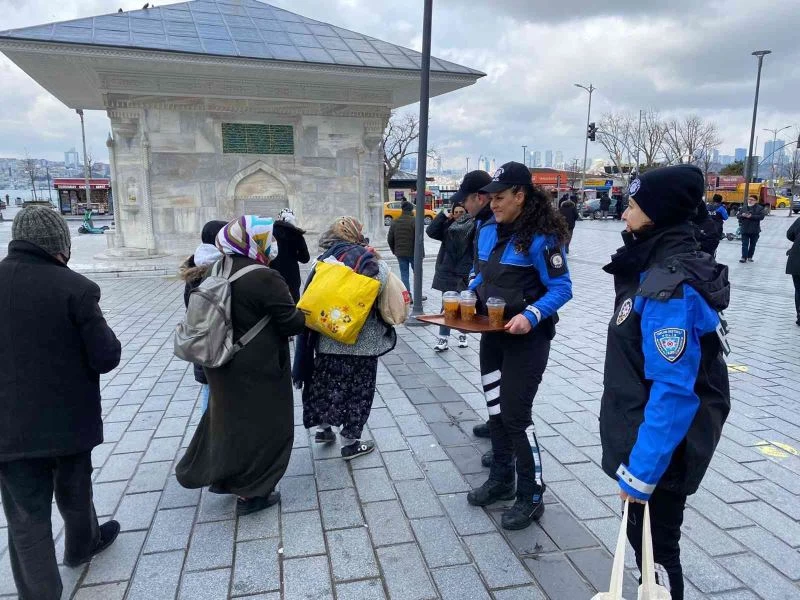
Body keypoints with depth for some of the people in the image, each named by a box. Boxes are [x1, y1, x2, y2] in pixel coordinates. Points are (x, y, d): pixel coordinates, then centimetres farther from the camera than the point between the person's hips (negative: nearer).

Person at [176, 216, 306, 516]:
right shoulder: (265, 278, -22)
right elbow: (291, 322, -19)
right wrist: (309, 316, 0)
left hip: (224, 364, 8)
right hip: (259, 370, -8)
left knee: (229, 417, 23)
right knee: (261, 424, 7)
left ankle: (221, 476, 39)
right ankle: (251, 492, 19)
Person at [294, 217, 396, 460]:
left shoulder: (325, 261, 0)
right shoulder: (374, 264, -6)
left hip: (327, 339, 3)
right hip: (362, 342, -3)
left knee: (327, 382, 20)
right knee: (357, 389, 9)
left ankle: (323, 429, 36)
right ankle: (350, 443, 18)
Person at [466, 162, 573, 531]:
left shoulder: (541, 237, -18)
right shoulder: (488, 231, 4)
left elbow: (562, 289, -17)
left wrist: (531, 316, -30)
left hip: (527, 338, -7)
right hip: (492, 334, 8)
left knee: (515, 414, -3)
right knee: (495, 410, 16)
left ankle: (532, 495, 16)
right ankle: (501, 479, 34)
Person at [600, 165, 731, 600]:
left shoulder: (670, 287, -26)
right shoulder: (659, 269, 5)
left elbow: (673, 389, -28)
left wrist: (641, 470, -23)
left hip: (659, 449, -9)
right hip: (645, 434, 9)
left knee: (656, 546, 11)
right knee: (644, 537, 24)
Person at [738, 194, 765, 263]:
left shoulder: (759, 208, 0)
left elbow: (761, 216, -13)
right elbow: (738, 215, 7)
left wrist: (751, 216, -22)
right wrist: (742, 215, -15)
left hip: (755, 230, -1)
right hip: (745, 229, 1)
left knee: (752, 244, 9)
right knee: (744, 244, -5)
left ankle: (750, 257, 19)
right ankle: (744, 257, -7)